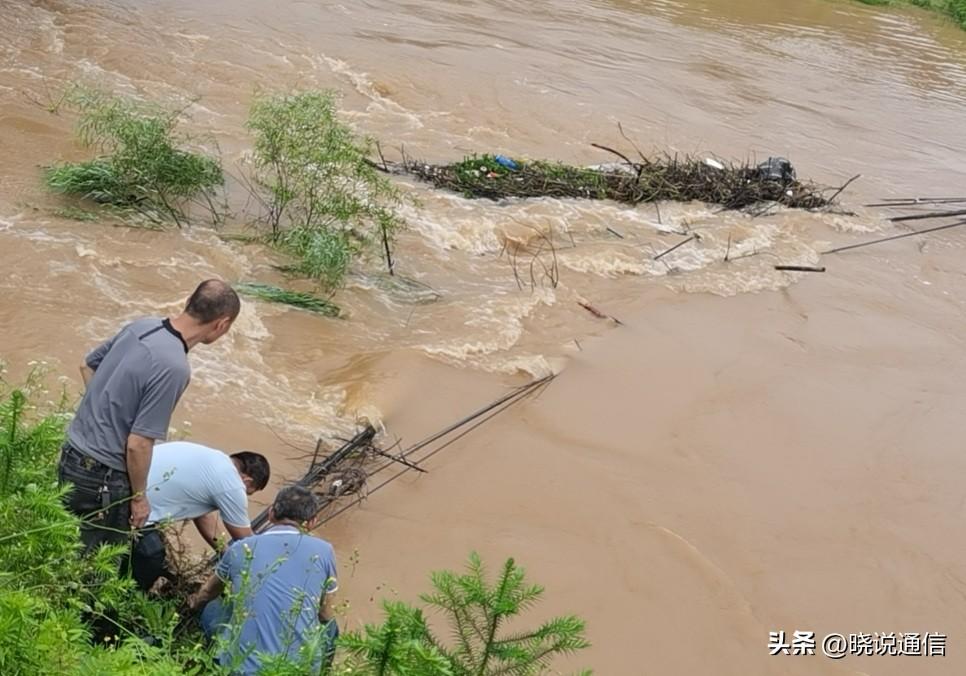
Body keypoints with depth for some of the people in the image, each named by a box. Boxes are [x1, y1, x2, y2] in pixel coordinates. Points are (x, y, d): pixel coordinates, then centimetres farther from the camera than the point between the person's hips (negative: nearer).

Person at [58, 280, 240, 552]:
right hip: (102, 480, -8)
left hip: (72, 457, 8)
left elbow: (88, 366, 15)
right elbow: (138, 445, -25)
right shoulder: (174, 368, -27)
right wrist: (139, 497, -9)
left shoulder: (142, 325, -2)